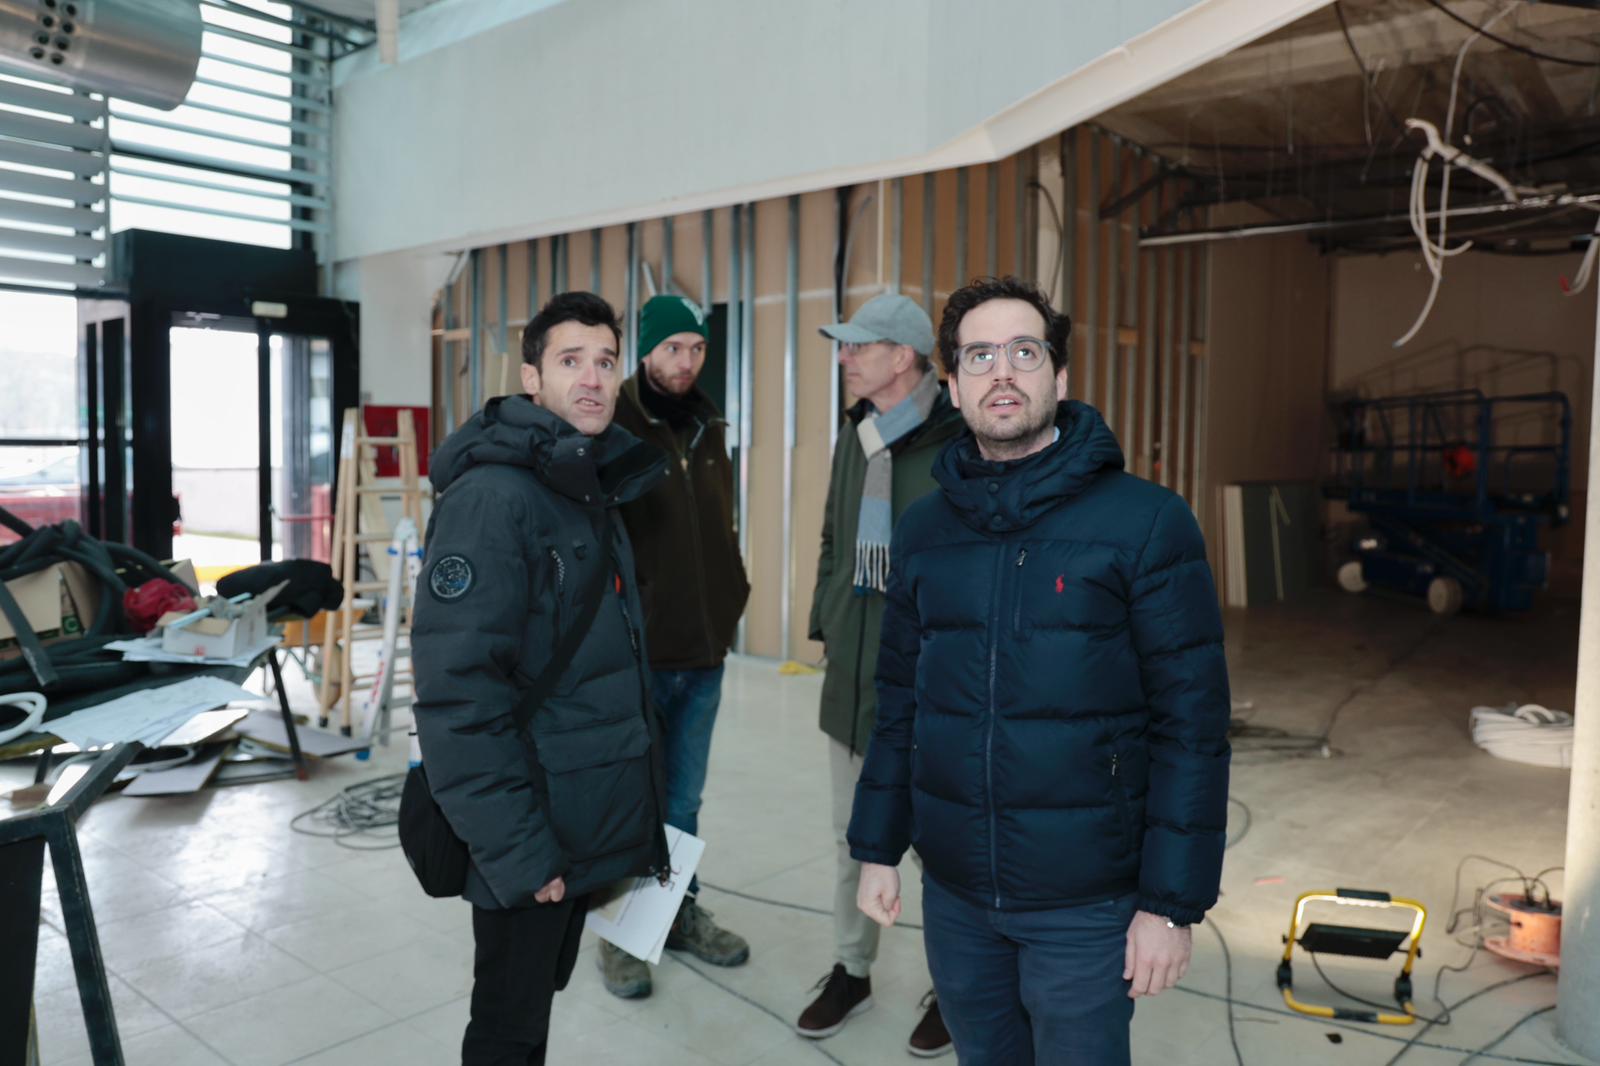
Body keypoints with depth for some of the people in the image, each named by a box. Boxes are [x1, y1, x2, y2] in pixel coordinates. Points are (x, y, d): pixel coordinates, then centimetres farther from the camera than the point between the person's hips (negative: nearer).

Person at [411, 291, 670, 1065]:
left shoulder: (593, 491, 10)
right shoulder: (491, 496, -20)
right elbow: (457, 689, -25)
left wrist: (628, 802, 16)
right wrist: (514, 845, -24)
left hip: (584, 820, 8)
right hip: (529, 833, -8)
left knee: (537, 1000, 23)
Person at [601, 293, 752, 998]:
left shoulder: (708, 430, 11)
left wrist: (731, 599, 12)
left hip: (703, 654, 6)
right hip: (634, 653, -5)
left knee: (683, 801, 18)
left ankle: (680, 912, 35)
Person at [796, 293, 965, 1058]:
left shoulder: (964, 446, -15)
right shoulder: (853, 438, 8)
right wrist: (825, 624, 14)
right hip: (853, 678, 6)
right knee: (854, 836, 18)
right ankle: (851, 969, 37)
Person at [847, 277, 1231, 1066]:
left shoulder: (1145, 521, -11)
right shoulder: (923, 529, 2)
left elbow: (1190, 723, -11)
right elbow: (899, 701, 8)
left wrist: (1172, 901, -12)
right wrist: (877, 846, 8)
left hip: (1086, 901, -4)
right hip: (953, 891, 4)